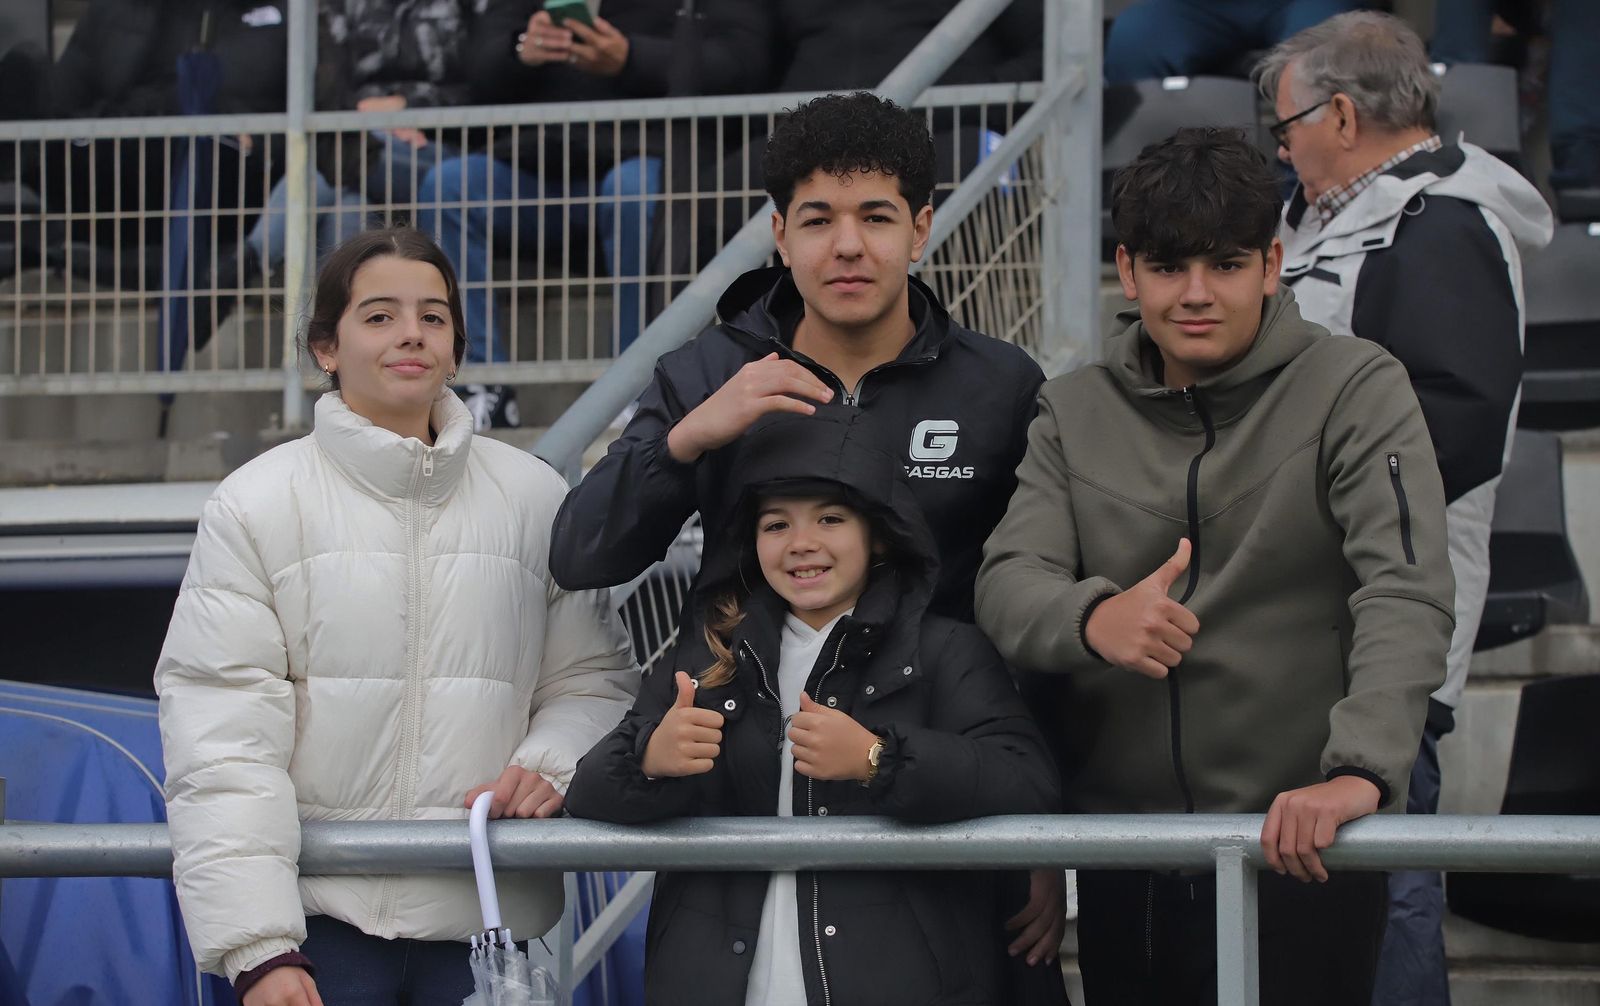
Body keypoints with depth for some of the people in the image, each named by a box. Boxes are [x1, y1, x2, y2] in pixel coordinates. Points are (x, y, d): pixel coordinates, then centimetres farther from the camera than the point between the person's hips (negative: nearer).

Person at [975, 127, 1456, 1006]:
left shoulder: (1354, 391, -2)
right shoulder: (1073, 413, 11)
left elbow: (1407, 595, -14)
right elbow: (1007, 580, -2)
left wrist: (1361, 770, -31)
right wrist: (1092, 618, -27)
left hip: (1299, 846, -4)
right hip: (1119, 854, 4)